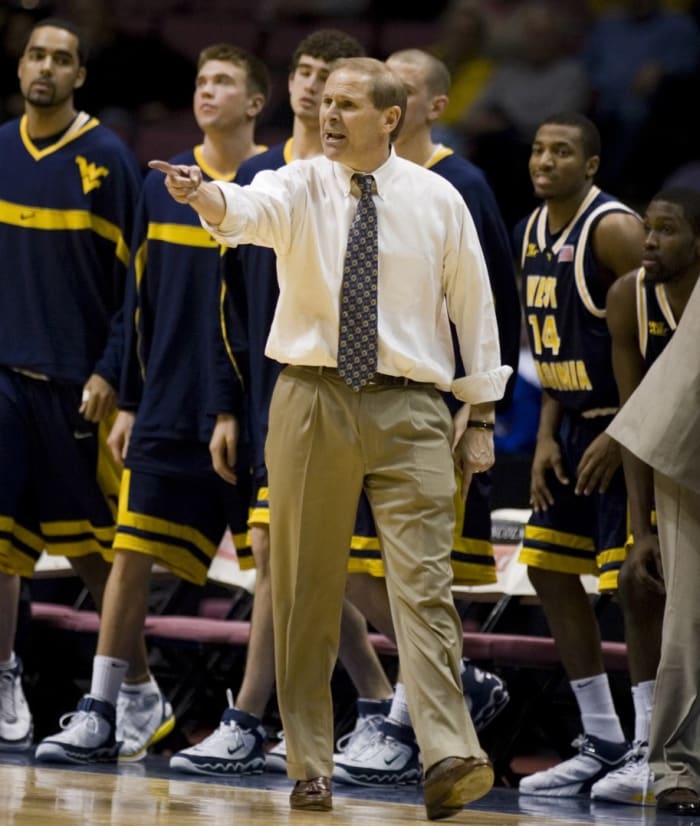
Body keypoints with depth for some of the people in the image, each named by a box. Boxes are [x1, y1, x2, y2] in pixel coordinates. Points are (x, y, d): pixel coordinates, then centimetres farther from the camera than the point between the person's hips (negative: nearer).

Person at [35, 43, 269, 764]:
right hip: (169, 412, 3)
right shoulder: (162, 185, 9)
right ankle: (102, 711, 0)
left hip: (254, 413, -3)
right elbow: (141, 299, 13)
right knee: (132, 554, -3)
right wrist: (129, 402, 10)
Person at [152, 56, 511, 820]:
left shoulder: (436, 201, 5)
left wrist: (480, 412, 8)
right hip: (312, 402, 1)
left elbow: (473, 305, 10)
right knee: (305, 590, 3)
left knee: (422, 584, -10)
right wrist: (201, 195, -45)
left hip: (408, 411, -1)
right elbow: (250, 211, -22)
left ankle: (449, 758, -20)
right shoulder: (300, 188, 1)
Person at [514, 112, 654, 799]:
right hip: (576, 424, 9)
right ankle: (603, 743, 17)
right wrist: (547, 438, 8)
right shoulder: (534, 233, 10)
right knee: (549, 570, 10)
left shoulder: (614, 230, -17)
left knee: (632, 582, -9)